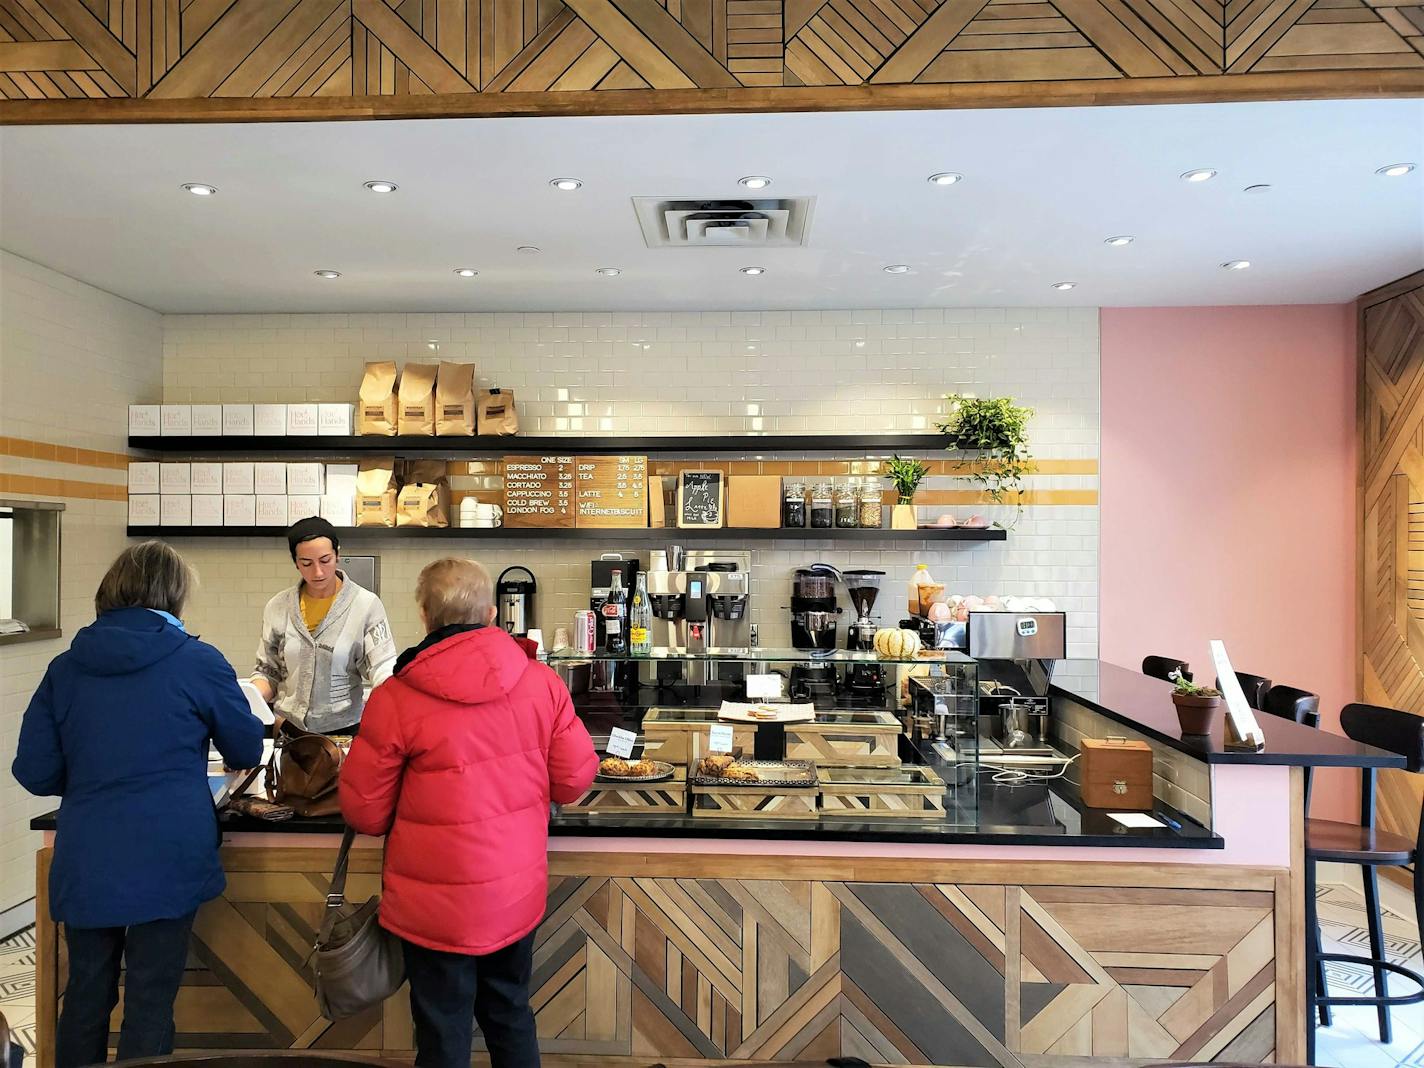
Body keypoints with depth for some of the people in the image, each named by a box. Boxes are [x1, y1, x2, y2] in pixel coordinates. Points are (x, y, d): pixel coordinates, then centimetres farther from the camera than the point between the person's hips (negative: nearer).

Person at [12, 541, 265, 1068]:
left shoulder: (66, 667, 2)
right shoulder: (200, 663, -8)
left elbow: (34, 772, 4)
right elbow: (248, 751, 3)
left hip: (84, 860, 4)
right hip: (167, 860, -4)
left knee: (86, 994, 19)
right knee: (150, 1001, 8)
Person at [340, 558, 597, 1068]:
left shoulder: (394, 700, -18)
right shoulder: (542, 682, -12)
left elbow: (365, 814, -8)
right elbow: (574, 779, -3)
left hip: (437, 907, -3)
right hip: (518, 892, 3)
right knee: (510, 1015, 25)